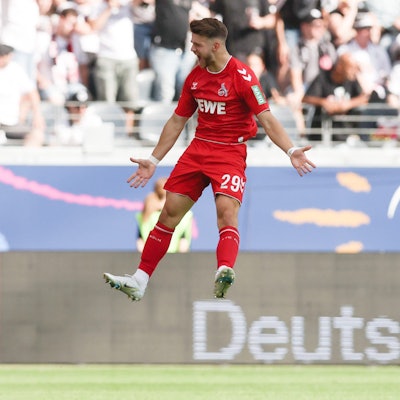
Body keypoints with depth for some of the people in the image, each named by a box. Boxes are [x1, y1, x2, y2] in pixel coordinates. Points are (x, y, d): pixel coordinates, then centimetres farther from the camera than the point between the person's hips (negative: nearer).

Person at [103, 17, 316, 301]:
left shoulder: (242, 76, -12)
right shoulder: (195, 77, 8)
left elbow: (267, 119, -16)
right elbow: (177, 121, 18)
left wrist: (291, 151, -30)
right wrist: (154, 160, 19)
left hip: (230, 152, -6)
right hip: (198, 148, 6)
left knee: (227, 209, -27)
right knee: (170, 211, 3)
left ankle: (224, 272, -49)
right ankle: (139, 282, 8)